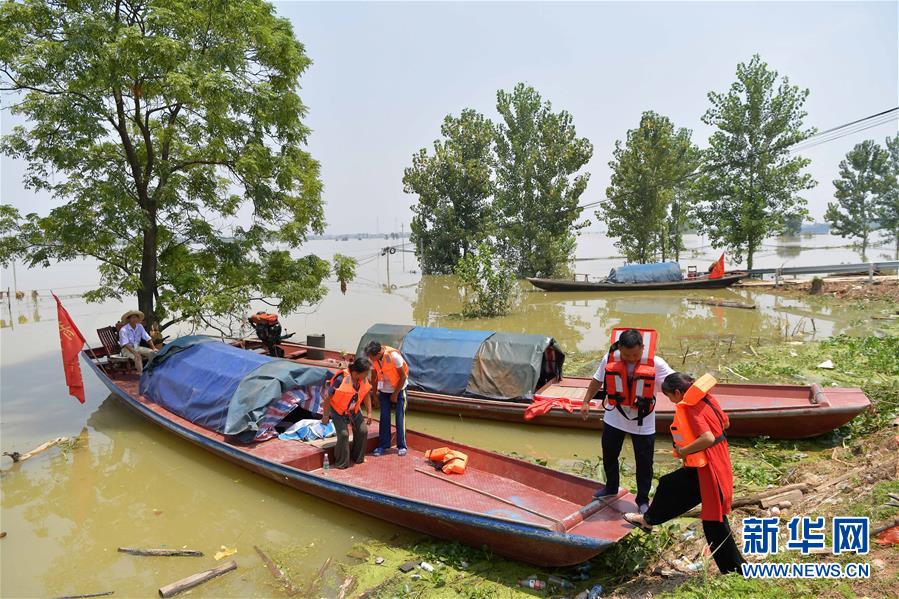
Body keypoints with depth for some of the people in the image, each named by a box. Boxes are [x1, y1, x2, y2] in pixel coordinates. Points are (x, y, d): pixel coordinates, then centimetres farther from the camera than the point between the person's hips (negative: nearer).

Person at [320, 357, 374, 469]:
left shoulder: (364, 380, -14)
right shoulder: (341, 379, -33)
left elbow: (366, 395, 3)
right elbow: (327, 397, -24)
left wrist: (369, 413, 6)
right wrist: (325, 416, -16)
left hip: (353, 410, 6)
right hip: (338, 410, -6)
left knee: (363, 431, -1)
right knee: (343, 434, -17)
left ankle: (358, 458, 21)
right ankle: (342, 463, 2)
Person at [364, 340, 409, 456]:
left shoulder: (394, 355, -29)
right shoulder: (372, 358, -15)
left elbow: (403, 376, -18)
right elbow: (374, 376, 2)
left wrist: (395, 394, -12)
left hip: (399, 389, -4)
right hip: (384, 390, 4)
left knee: (400, 417, -4)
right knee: (384, 417, 1)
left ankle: (401, 446, 4)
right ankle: (383, 445, 10)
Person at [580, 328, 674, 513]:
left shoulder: (655, 364, -22)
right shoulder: (609, 359, -15)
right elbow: (597, 381, 1)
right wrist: (586, 402, 4)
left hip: (643, 423, -2)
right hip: (614, 419, 3)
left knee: (644, 462, 10)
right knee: (609, 456, 20)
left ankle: (643, 499, 33)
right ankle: (611, 488, 46)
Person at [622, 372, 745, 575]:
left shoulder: (689, 408, -22)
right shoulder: (706, 400, 4)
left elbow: (708, 439, -32)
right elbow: (725, 423, 16)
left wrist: (683, 451, -18)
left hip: (708, 470, -10)